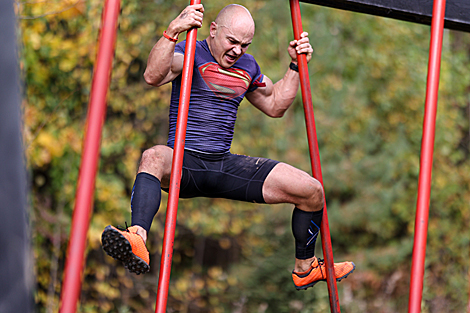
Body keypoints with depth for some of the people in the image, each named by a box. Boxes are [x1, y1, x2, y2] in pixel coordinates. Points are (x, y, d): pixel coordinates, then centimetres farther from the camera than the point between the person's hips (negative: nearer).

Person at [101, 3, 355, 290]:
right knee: (153, 158, -42)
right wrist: (173, 32, -38)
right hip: (184, 162, -5)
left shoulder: (248, 67, 14)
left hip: (226, 165, 5)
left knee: (312, 190, -4)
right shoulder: (191, 54, -5)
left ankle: (305, 268, 17)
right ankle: (138, 240, -62)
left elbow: (275, 106, 28)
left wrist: (296, 66, 16)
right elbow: (153, 76, -25)